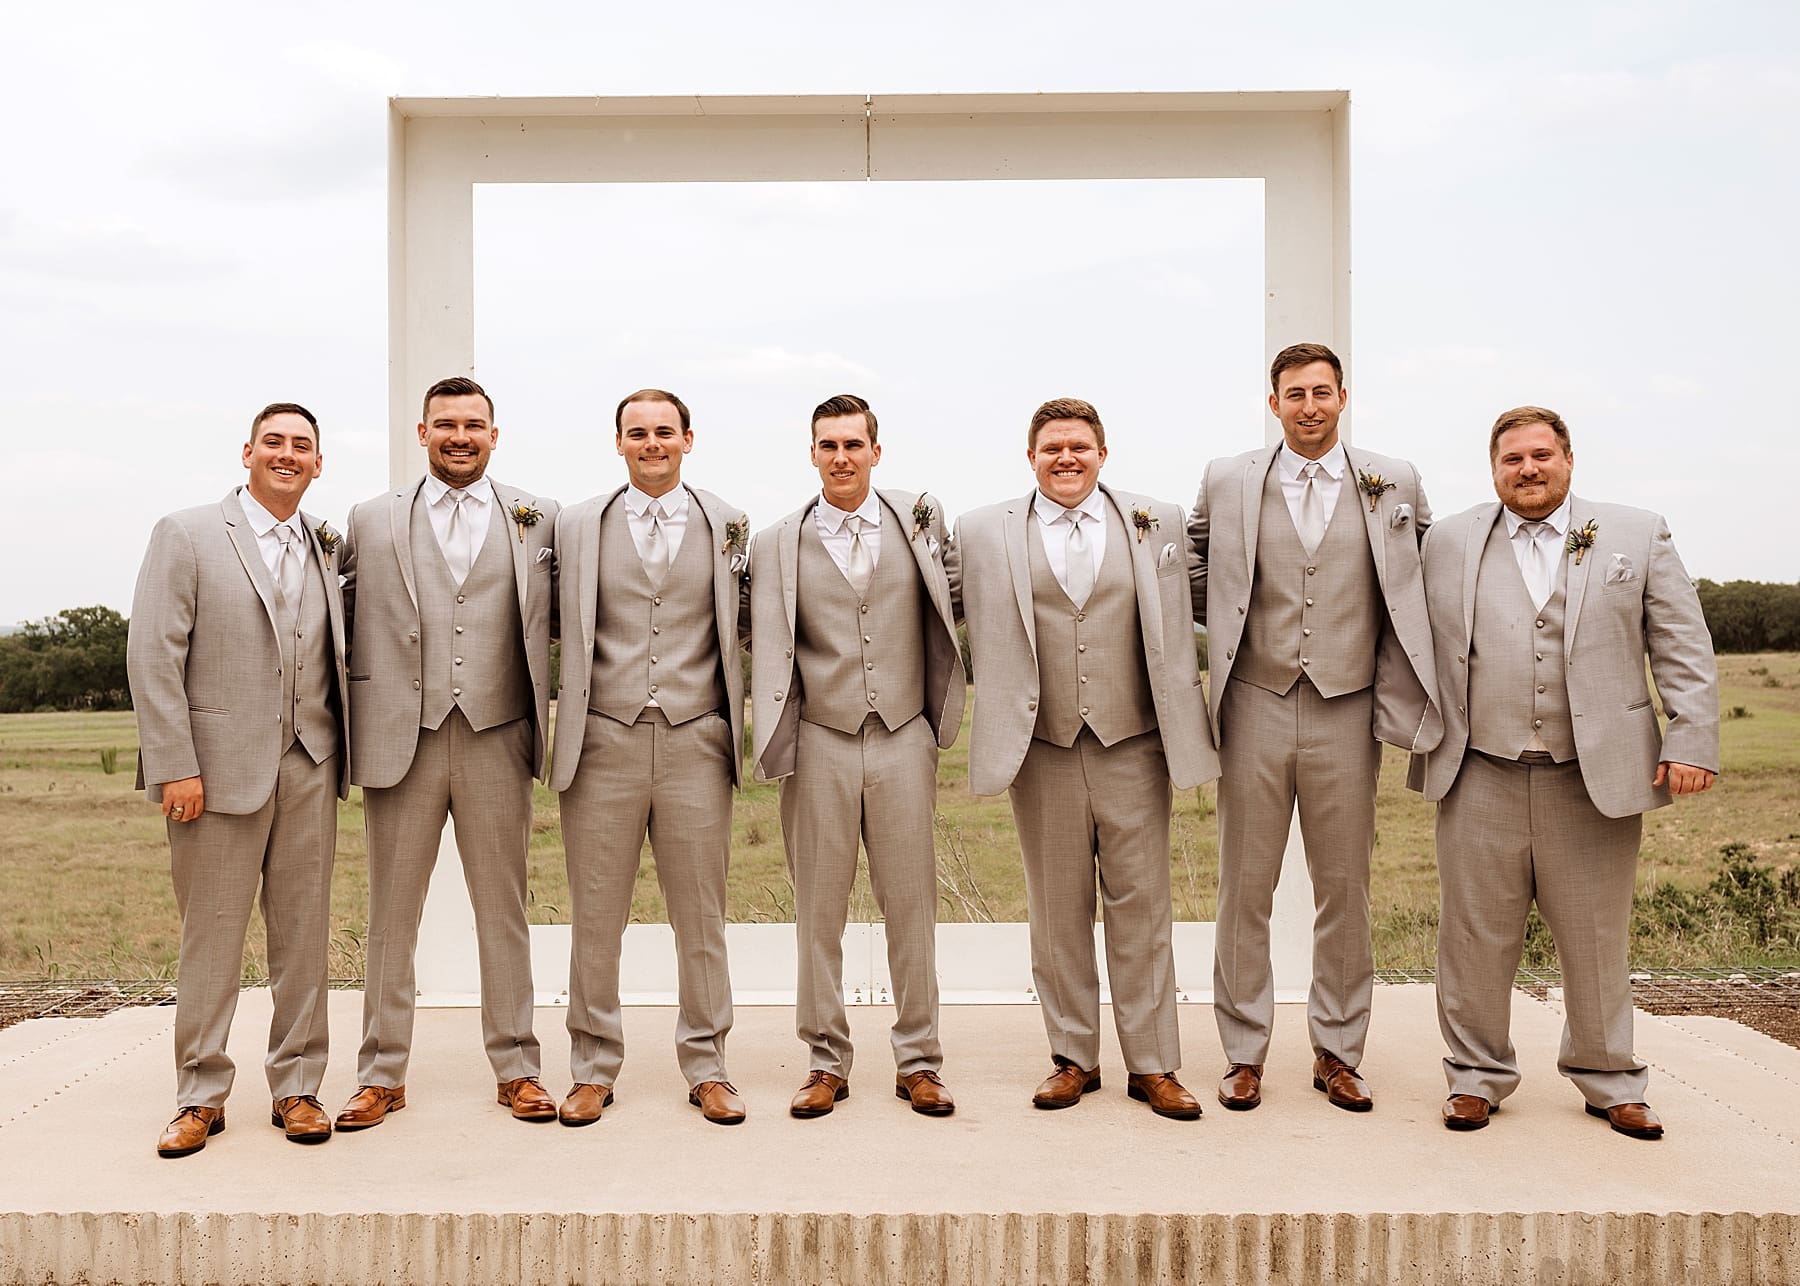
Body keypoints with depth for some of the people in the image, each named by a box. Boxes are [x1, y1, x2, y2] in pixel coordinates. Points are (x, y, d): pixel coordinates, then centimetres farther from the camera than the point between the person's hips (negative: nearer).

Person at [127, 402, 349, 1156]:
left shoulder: (326, 547, 13)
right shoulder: (186, 536, 1)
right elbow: (154, 655, -5)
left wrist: (339, 757, 2)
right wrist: (175, 766, -12)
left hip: (308, 768, 4)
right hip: (220, 768, -3)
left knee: (304, 935, 7)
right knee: (210, 939, 3)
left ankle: (297, 1087, 18)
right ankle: (201, 1098, 16)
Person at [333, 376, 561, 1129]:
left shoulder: (537, 520, 7)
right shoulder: (371, 522, 8)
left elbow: (556, 624, 9)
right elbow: (349, 625, 7)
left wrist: (549, 714, 0)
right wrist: (360, 723, 1)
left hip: (496, 740, 0)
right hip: (402, 740, 0)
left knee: (503, 911, 7)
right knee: (391, 916, 7)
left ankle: (516, 1067, 18)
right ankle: (381, 1074, 19)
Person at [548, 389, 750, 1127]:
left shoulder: (729, 526, 7)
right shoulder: (577, 526, 8)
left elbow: (740, 629, 10)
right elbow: (562, 629, 8)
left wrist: (743, 723, 5)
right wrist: (563, 719, 3)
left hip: (697, 743, 0)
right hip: (604, 742, 0)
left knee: (701, 917, 8)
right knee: (595, 918, 7)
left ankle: (706, 1067, 21)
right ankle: (593, 1068, 21)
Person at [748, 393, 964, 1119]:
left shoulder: (920, 521, 7)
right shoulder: (778, 545, 5)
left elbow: (943, 616, 15)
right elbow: (769, 651, 3)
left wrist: (942, 713, 12)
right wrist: (773, 740, -5)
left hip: (904, 739, 1)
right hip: (821, 742, 0)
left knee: (912, 904, 5)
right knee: (819, 909, 5)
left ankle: (918, 1062, 17)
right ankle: (826, 1063, 18)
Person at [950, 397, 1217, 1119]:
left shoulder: (1157, 523, 6)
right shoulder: (984, 533, 5)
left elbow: (1176, 627, 9)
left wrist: (1185, 732, 4)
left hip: (1133, 748, 0)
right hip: (1043, 751, 0)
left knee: (1141, 908, 6)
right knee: (1058, 912, 9)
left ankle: (1151, 1065, 17)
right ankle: (1073, 1057, 22)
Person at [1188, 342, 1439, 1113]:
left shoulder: (1395, 484, 5)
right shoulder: (1227, 482, 4)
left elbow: (1422, 582, 14)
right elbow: (1193, 573, 18)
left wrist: (1398, 674, 7)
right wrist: (1231, 629, 9)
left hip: (1347, 711, 1)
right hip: (1256, 708, 0)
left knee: (1345, 890, 7)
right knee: (1245, 889, 4)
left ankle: (1338, 1053, 21)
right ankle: (1244, 1055, 16)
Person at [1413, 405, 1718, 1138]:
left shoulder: (1638, 537, 7)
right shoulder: (1448, 543, 8)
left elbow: (1684, 650, 5)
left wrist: (1692, 742, -3)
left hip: (1595, 779, 0)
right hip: (1480, 780, 0)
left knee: (1597, 941, 9)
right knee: (1476, 939, 5)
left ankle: (1610, 1083, 27)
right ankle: (1478, 1075, 21)